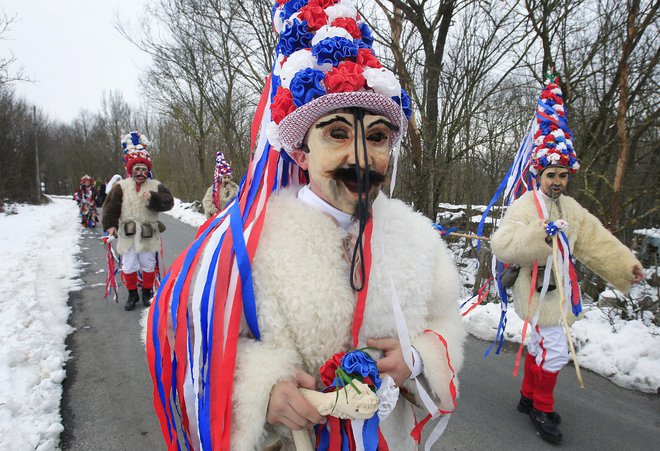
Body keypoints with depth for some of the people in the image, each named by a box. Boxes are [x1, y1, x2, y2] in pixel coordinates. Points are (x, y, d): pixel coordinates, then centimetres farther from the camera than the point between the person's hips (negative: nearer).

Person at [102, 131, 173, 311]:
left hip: (148, 234, 0)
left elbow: (168, 202, -7)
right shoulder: (121, 186, 3)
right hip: (127, 234, 0)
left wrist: (153, 198, -22)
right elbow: (111, 206, 2)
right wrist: (110, 225, -7)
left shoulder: (156, 186, 3)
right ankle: (132, 294, 24)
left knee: (148, 265, 9)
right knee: (129, 266, 5)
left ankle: (147, 292, 29)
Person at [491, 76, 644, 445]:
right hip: (539, 288, -8)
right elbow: (503, 245, -31)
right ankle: (542, 408, 18)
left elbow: (597, 240, 13)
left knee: (540, 344, 19)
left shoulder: (570, 207, 10)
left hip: (559, 286, 8)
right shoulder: (525, 205, -17)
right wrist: (542, 235, -41)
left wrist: (626, 263, 5)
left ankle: (528, 397, 38)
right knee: (556, 351, -5)